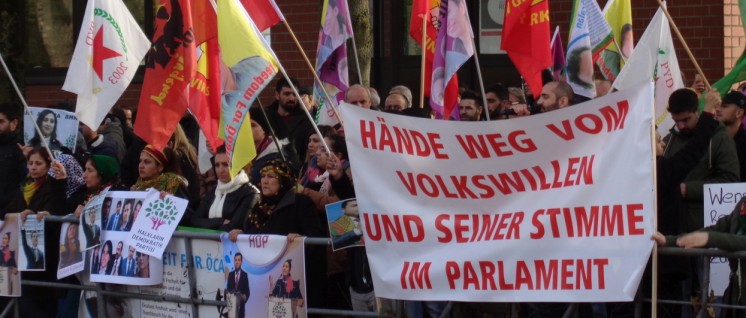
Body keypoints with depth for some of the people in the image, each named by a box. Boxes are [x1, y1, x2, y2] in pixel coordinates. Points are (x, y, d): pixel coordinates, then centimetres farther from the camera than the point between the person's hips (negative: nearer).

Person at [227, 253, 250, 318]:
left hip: (241, 305, -2)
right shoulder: (230, 274, 11)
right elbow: (228, 289, 10)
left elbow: (247, 291, 3)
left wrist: (245, 297, -16)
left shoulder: (244, 275, 4)